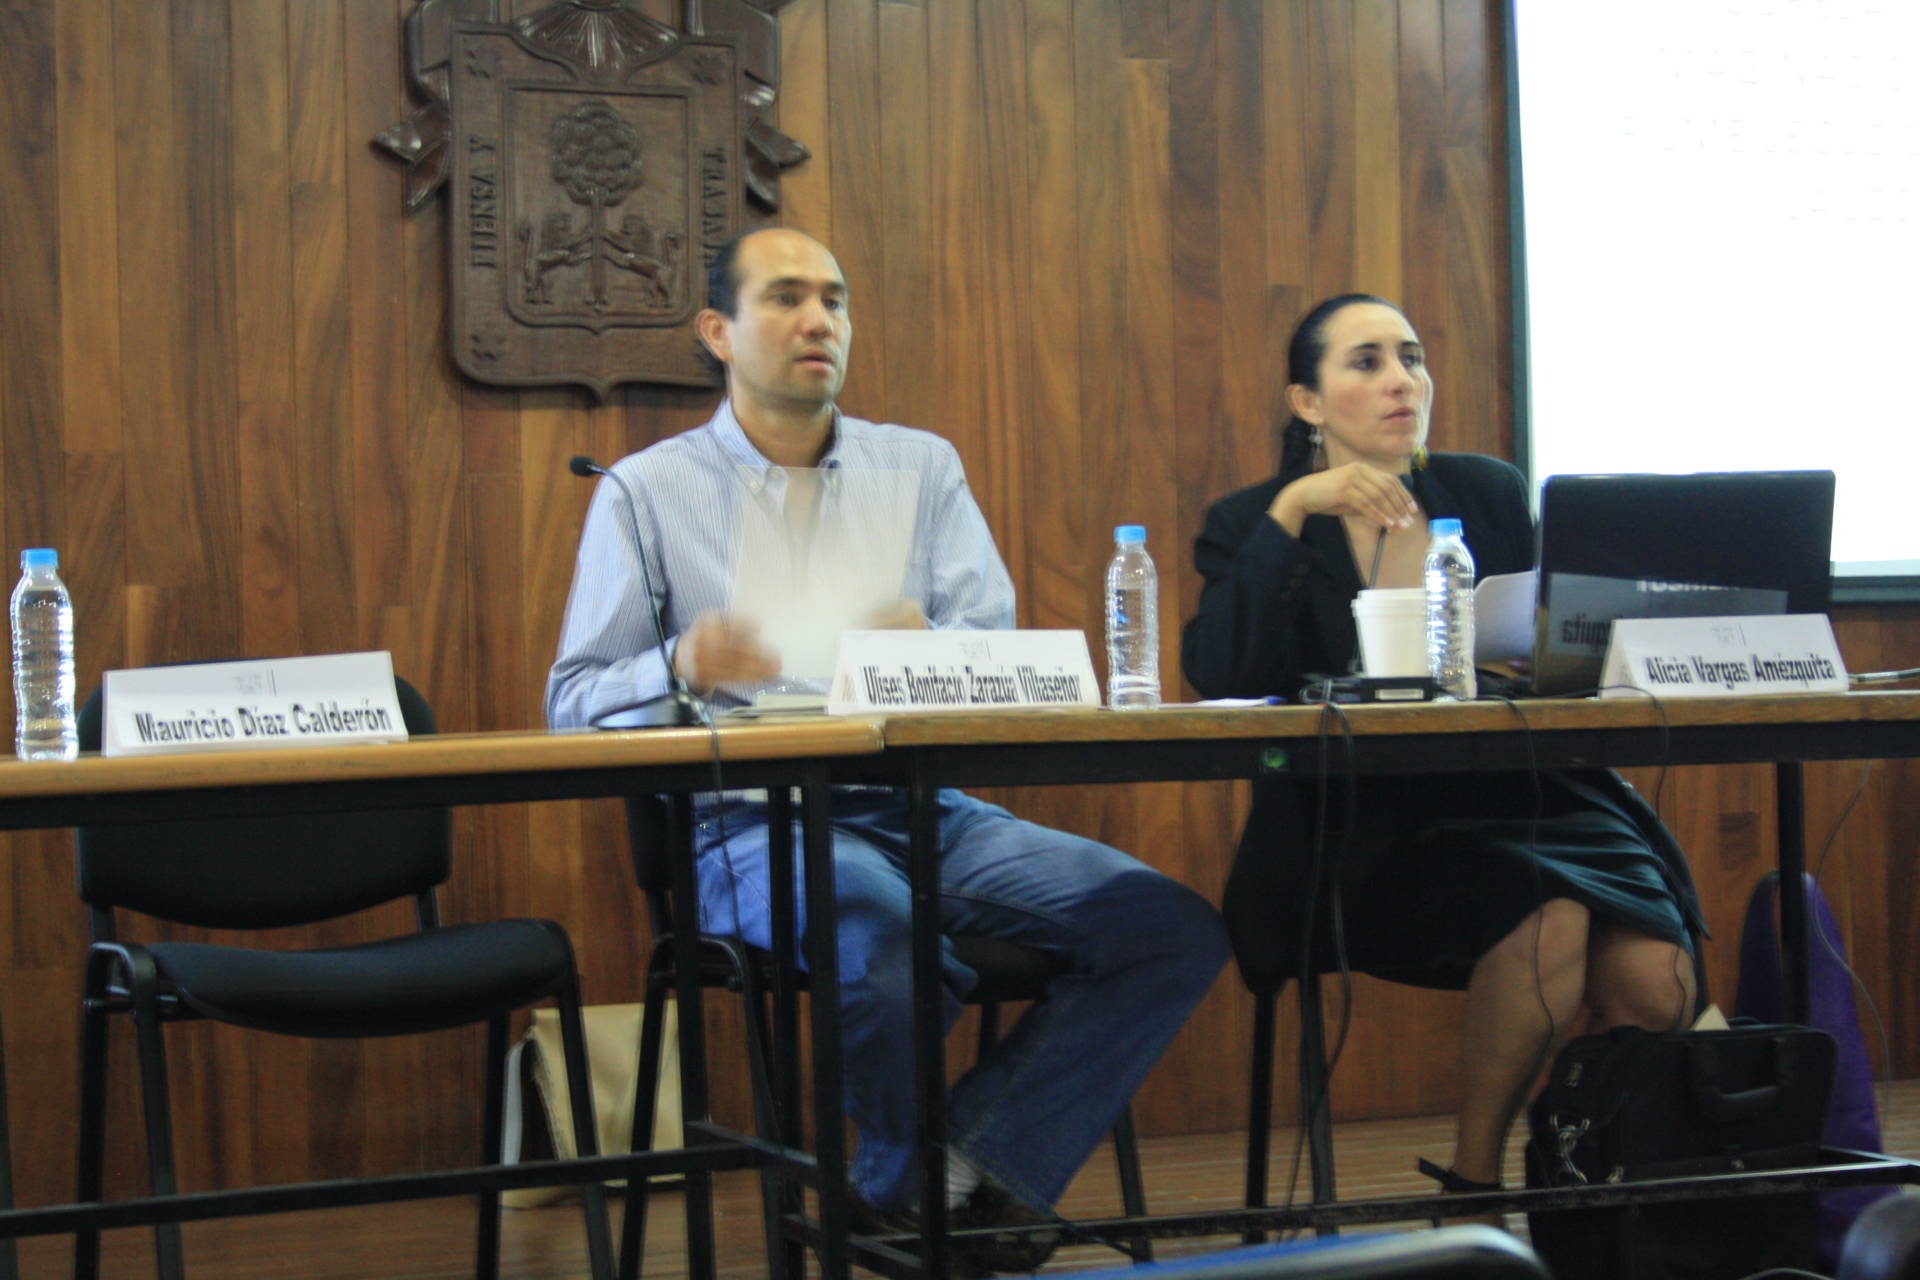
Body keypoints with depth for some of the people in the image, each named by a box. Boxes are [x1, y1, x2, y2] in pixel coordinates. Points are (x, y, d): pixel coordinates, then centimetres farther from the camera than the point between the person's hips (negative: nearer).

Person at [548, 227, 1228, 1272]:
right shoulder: (649, 490, 8)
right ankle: (925, 1191, -5)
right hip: (754, 820, -4)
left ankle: (955, 1177, -11)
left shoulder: (922, 465, 17)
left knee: (1177, 930, -16)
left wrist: (922, 646, -19)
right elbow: (575, 703, 1)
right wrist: (679, 667, -20)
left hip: (922, 805, 4)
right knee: (879, 943, -38)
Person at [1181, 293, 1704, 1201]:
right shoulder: (1251, 524, 5)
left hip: (1517, 787, 4)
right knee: (1548, 916, -32)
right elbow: (1218, 676, -13)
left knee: (1654, 986, -23)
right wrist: (1289, 512, -19)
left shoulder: (1490, 494, 15)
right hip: (1363, 828, -3)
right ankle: (1473, 1182, -12)